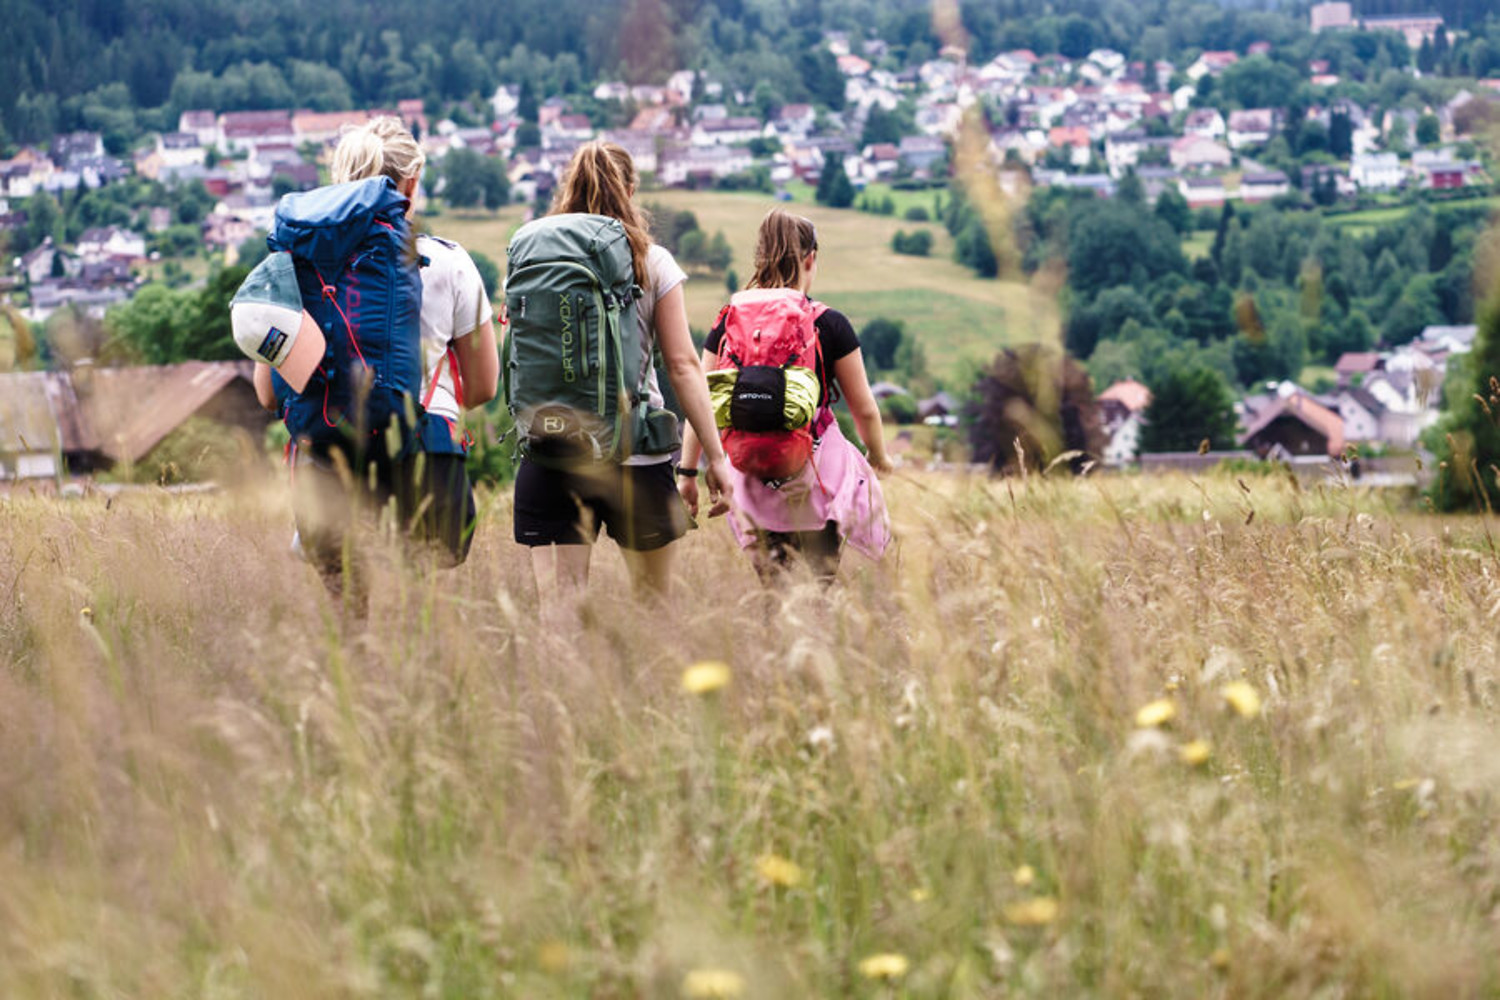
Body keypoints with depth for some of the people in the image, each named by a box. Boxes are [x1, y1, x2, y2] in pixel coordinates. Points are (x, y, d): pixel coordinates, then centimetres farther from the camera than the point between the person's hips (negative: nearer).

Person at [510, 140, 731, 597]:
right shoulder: (652, 263, 0)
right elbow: (682, 365, -2)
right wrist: (714, 453, 1)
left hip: (549, 452, 1)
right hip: (636, 452, -1)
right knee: (652, 607, 14)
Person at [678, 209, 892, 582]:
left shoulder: (729, 322, 0)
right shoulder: (830, 325, -6)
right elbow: (864, 410, 1)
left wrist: (688, 472, 10)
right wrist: (879, 457, 19)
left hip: (753, 478, 3)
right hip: (817, 471, -3)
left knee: (769, 582, 17)